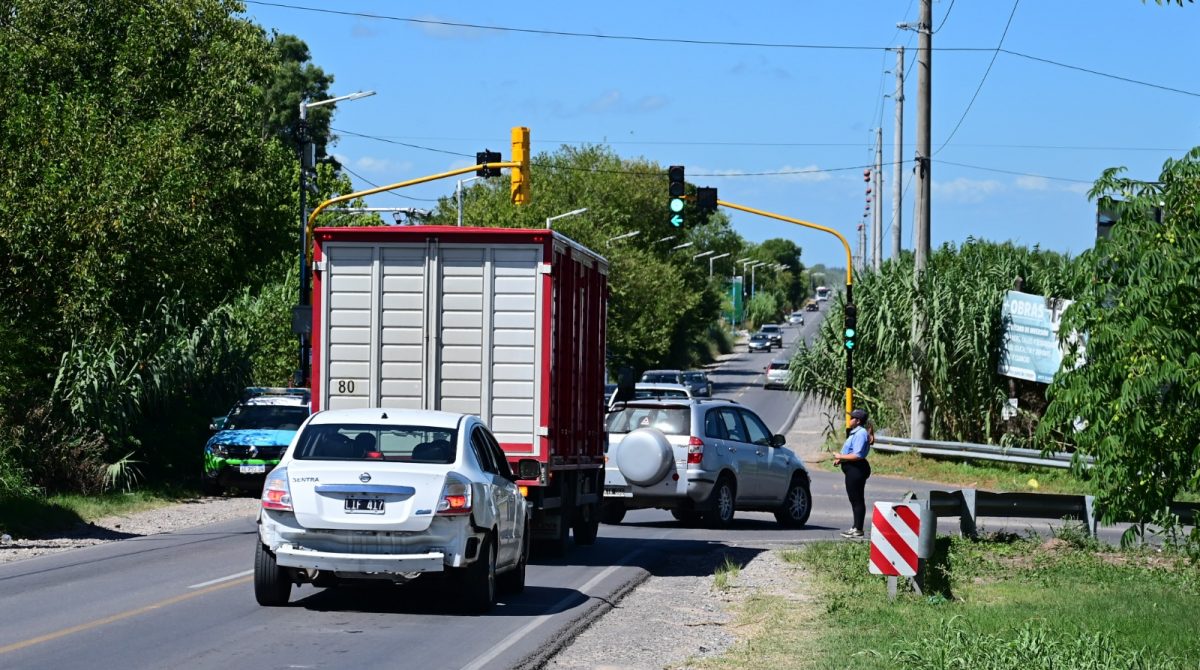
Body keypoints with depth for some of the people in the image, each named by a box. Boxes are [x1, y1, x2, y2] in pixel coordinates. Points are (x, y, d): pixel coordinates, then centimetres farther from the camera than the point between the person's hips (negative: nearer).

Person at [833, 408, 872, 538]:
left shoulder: (860, 434, -18)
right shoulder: (855, 432, 16)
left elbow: (857, 455, -25)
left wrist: (841, 457, -16)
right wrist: (841, 459, 11)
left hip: (856, 470, -11)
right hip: (853, 470, 11)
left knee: (857, 499, -6)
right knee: (855, 499, 16)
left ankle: (858, 529, -3)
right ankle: (856, 527, 24)